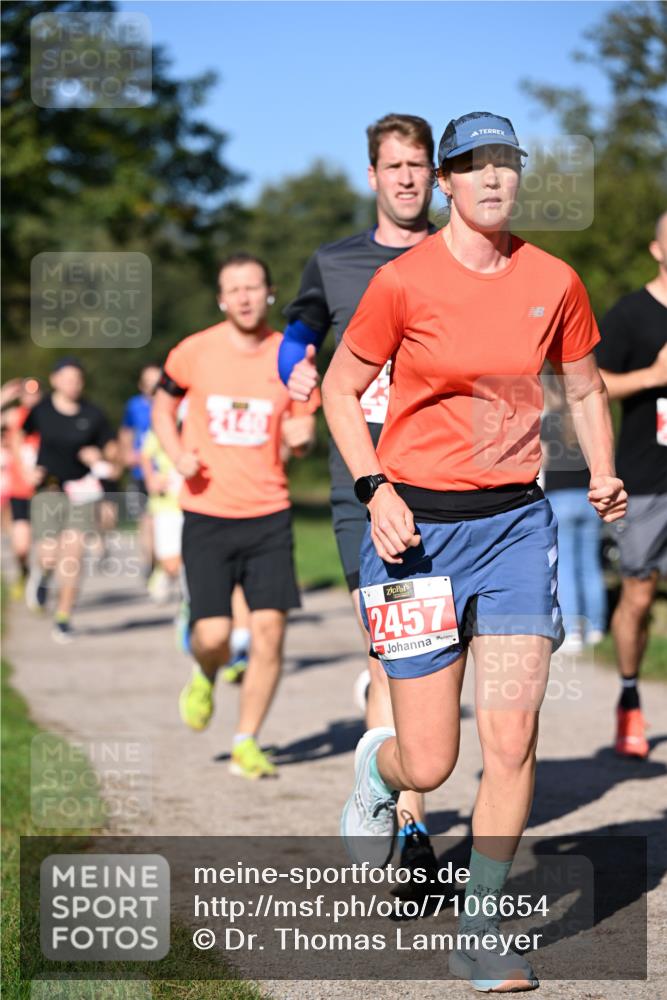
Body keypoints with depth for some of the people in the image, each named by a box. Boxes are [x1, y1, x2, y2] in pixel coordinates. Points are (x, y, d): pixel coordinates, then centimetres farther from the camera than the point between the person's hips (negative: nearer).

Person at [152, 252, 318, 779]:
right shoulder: (194, 352, -2)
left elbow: (302, 437, 11)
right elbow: (163, 406, 14)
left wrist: (302, 436, -14)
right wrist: (178, 454, -4)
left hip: (269, 513, 1)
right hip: (207, 514, -1)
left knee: (269, 629, -6)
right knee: (213, 634, -7)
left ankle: (247, 744, 9)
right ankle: (205, 677, 30)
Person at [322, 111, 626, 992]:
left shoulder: (553, 282, 2)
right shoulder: (405, 282, -7)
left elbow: (585, 387, 18)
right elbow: (340, 389, 2)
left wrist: (602, 474, 2)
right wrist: (375, 489, -11)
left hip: (517, 521, 3)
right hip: (417, 524, -3)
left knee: (512, 740, -6)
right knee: (429, 763, -3)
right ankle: (376, 766, 36)